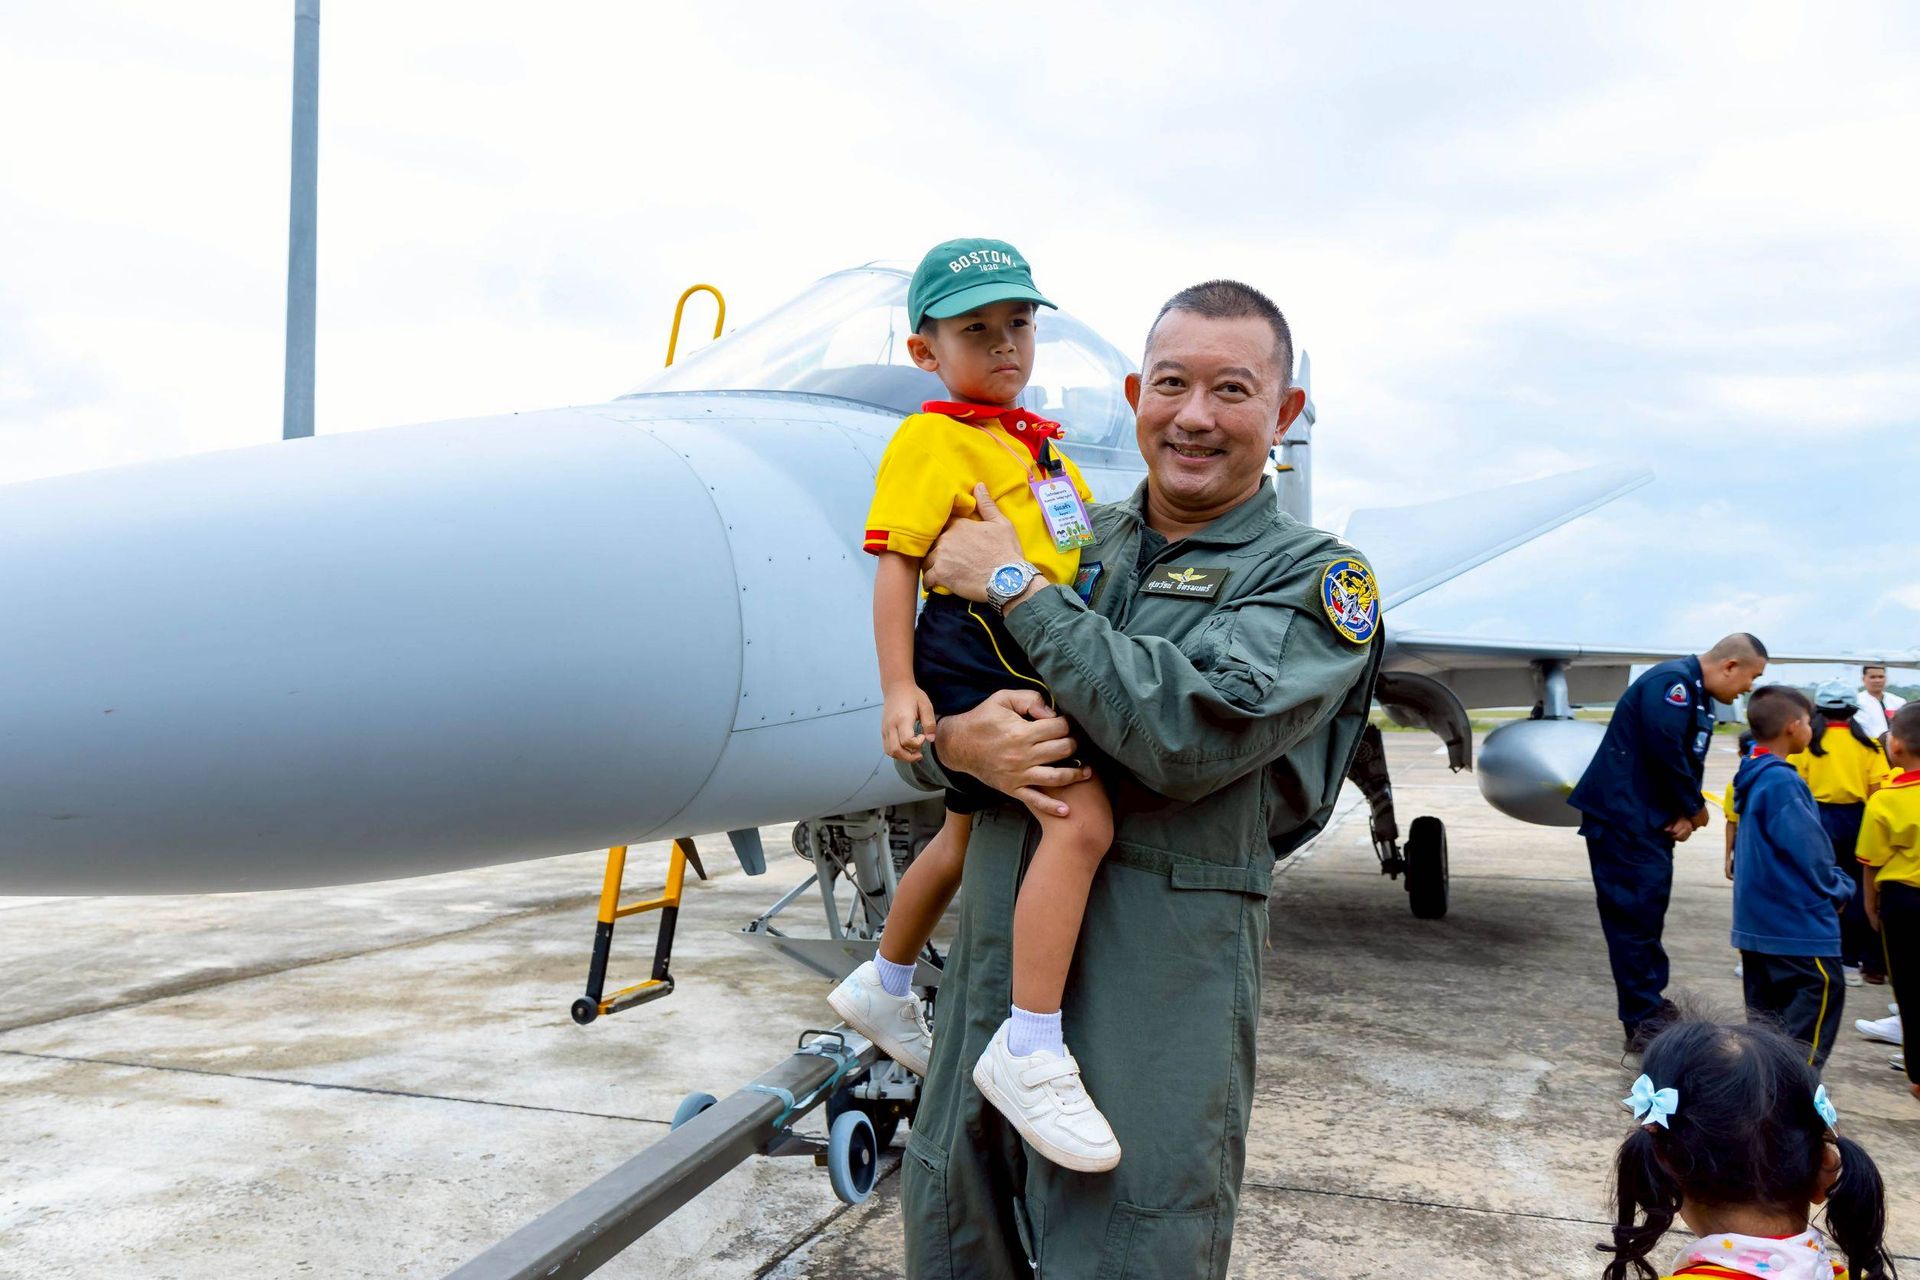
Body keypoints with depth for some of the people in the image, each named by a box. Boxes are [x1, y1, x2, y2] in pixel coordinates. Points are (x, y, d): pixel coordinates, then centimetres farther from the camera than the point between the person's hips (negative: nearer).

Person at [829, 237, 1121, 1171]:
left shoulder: (1042, 444, 18)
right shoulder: (933, 439, -8)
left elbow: (1083, 549, 27)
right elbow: (895, 564, -15)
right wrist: (899, 687, -22)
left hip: (1038, 657, 10)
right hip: (974, 650, -9)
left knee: (966, 836, 23)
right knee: (1081, 819, -23)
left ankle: (883, 987, 43)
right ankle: (1029, 1048, -21)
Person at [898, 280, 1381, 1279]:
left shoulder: (1314, 580, -4)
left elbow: (1191, 732, -22)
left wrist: (1015, 589, -14)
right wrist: (957, 742, -12)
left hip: (1160, 1000, -5)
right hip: (993, 964, 5)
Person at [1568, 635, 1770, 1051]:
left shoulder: (1700, 699, 16)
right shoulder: (1672, 682, -17)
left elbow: (1691, 763, 13)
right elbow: (1666, 752, -23)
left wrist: (1687, 812, -6)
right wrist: (1694, 808, -7)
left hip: (1651, 822, 11)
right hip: (1623, 818, -11)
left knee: (1648, 914, 16)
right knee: (1634, 915, -7)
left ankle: (1651, 1003, 27)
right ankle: (1643, 1023, -4)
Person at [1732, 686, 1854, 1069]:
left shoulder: (1753, 777, 11)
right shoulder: (1783, 782, -19)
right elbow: (1807, 851, -18)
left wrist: (1834, 882, 14)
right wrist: (1839, 889, -1)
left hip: (1758, 919, 10)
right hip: (1798, 921, -10)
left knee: (1766, 1007, 14)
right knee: (1822, 992, -4)